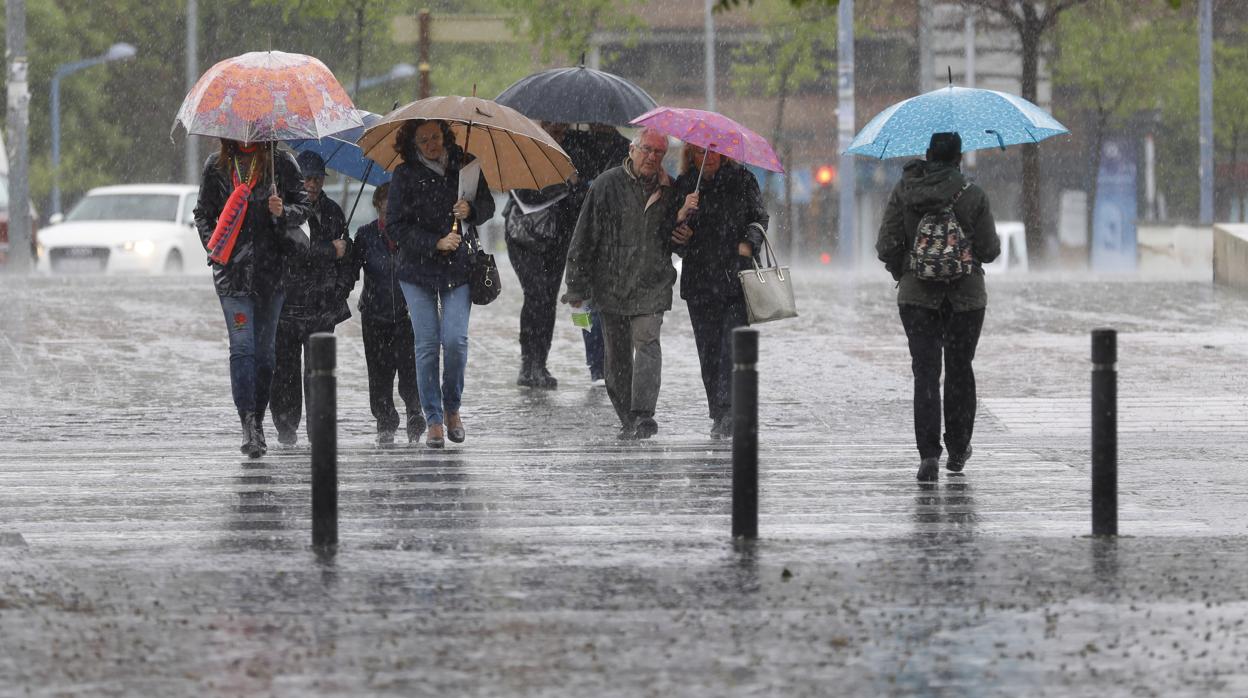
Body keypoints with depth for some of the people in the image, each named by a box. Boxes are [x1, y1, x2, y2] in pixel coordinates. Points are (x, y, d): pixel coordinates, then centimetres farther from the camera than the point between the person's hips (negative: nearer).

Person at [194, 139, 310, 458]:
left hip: (272, 268, 0)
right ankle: (248, 424, -20)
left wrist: (283, 212, -15)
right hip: (232, 270, 0)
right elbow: (203, 213, 15)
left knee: (264, 349, 5)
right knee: (242, 346, -13)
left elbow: (302, 208, 6)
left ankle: (257, 422, 16)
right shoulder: (217, 166, 9)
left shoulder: (281, 163, 4)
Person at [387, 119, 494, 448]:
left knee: (455, 339, -10)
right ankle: (434, 420, 4)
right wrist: (437, 243, -17)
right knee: (427, 344, -3)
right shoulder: (405, 175, -4)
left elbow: (488, 206, 10)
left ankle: (452, 409, 11)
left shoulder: (465, 165, 2)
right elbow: (397, 226, -7)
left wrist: (471, 210, -13)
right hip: (417, 270, -1)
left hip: (458, 268, 1)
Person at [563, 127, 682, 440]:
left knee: (647, 343, -16)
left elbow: (675, 239, 20)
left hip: (651, 285, 0)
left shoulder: (668, 191, 7)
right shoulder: (608, 185, -1)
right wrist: (577, 285, -3)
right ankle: (627, 419, 16)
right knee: (617, 355, 5)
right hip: (611, 282, 0)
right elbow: (585, 237, 0)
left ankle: (643, 414, -23)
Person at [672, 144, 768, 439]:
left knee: (733, 345, -14)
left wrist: (748, 243, -4)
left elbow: (759, 218, 13)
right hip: (700, 279, 2)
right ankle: (719, 415, 12)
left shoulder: (741, 179, 5)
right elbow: (675, 238, 4)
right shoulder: (683, 185, 7)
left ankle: (728, 413, -17)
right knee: (708, 350, 3)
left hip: (737, 274, -2)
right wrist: (683, 214, -15)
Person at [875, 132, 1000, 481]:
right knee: (959, 371, 15)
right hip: (965, 295, 0)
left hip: (917, 295, 0)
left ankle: (929, 454, -15)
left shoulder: (903, 192, -4)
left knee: (925, 373, -1)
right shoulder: (973, 195, -10)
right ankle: (957, 450, 25)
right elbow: (989, 250, -7)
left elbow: (886, 248, -5)